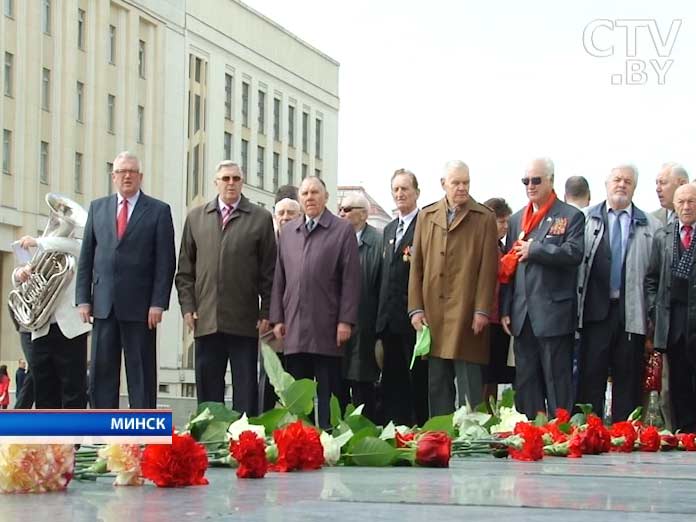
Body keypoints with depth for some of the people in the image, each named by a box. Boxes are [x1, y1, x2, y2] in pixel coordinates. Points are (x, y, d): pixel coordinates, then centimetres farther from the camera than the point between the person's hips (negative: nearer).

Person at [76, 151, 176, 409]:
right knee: (101, 371, 4)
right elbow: (86, 257, 12)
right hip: (103, 305, 3)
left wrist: (158, 303, -10)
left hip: (140, 307, -3)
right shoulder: (97, 207, 13)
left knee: (142, 373, 0)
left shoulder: (159, 211, 3)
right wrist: (83, 299, 4)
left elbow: (166, 262, -2)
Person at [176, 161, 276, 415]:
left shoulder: (260, 218, 3)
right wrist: (188, 306, 3)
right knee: (207, 387, 5)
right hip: (206, 319, 2)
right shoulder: (196, 217, 11)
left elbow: (269, 271, 2)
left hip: (244, 321, -2)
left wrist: (266, 313, -3)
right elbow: (185, 269, 12)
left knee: (245, 388, 2)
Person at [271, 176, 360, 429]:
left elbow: (350, 279, -2)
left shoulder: (343, 231, 2)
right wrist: (277, 318, 8)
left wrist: (346, 321, -9)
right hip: (294, 328, 4)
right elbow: (279, 278, 16)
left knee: (328, 392, -1)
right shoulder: (287, 231, 15)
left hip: (327, 330, -4)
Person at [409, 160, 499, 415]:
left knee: (469, 386, -3)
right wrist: (416, 308, 2)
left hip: (466, 316, -3)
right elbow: (416, 265, 10)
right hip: (432, 315, 3)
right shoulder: (426, 216, 12)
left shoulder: (484, 218, 3)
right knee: (437, 386, 7)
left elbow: (488, 268, -3)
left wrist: (482, 310, -10)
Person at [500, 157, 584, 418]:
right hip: (523, 316, 6)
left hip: (554, 315, -6)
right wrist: (505, 310, 9)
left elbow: (573, 252, -18)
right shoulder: (517, 220, 16)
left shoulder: (571, 216, -2)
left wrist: (533, 249, -13)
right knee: (525, 384, 10)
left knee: (557, 383, -2)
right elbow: (507, 266, 15)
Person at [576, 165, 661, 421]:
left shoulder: (650, 226, 8)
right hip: (596, 310, 0)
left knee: (628, 377, 4)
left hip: (632, 313, 1)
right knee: (591, 373, 1)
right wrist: (576, 306, -4)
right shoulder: (587, 219, 6)